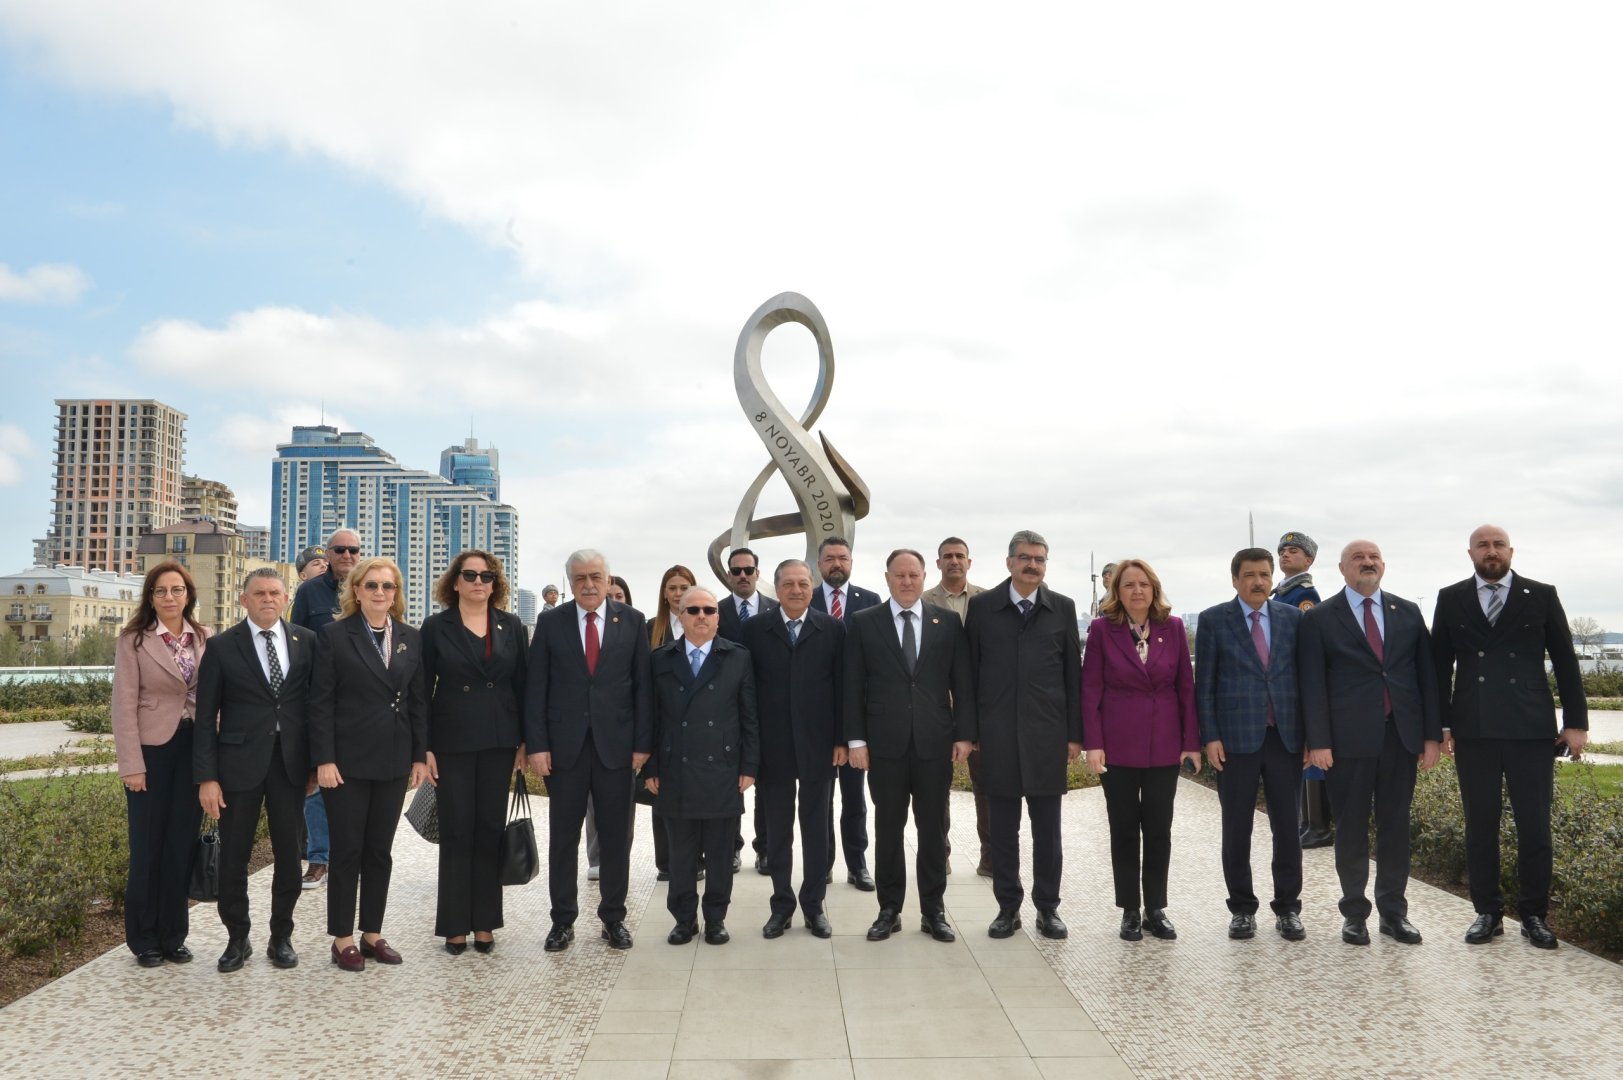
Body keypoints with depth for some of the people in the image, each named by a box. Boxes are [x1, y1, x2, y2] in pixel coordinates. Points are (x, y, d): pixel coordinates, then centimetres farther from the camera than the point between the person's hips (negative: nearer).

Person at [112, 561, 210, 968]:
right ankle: (144, 939, 20)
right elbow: (124, 705, -7)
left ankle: (173, 935, 21)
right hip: (152, 750, -3)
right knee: (148, 845, 6)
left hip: (194, 750, 3)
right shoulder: (134, 640, -4)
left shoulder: (204, 639, 5)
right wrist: (132, 765, -11)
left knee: (182, 844, 8)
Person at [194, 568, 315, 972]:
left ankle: (281, 937, 23)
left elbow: (316, 702, 7)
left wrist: (316, 762, 4)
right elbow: (206, 717, -2)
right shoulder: (223, 647, -2)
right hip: (240, 763, -1)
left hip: (291, 764, 1)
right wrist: (206, 777, -7)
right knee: (233, 858, 7)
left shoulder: (305, 641, 4)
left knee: (289, 857, 7)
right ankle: (237, 939, 24)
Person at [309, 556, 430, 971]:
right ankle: (343, 939, 15)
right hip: (348, 760, -4)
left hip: (394, 761, 4)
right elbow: (321, 702, -7)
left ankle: (372, 934, 21)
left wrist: (420, 756, 4)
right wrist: (324, 760, -12)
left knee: (380, 851, 11)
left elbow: (419, 701, 9)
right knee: (347, 850, 4)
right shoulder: (334, 635, -4)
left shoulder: (411, 639, 7)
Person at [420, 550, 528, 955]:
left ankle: (485, 923, 17)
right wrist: (424, 748, -7)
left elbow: (522, 686, 6)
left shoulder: (511, 626, 5)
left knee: (491, 830, 7)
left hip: (499, 742, 2)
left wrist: (525, 742, 1)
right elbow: (422, 690, -2)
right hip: (452, 743, -2)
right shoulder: (436, 626, -1)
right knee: (456, 832, 4)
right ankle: (455, 925, 14)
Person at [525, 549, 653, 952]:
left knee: (615, 836, 8)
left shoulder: (633, 621, 2)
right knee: (563, 837, 8)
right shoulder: (550, 622, 2)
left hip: (616, 745, 0)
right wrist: (536, 744, -6)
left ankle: (613, 917, 22)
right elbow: (535, 687, 0)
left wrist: (642, 743, -3)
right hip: (564, 745, 0)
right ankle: (563, 920, 21)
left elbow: (643, 686, 2)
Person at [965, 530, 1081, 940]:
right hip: (997, 736, 0)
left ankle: (1047, 907, 20)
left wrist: (1075, 733, 2)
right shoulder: (982, 606, 2)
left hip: (1047, 734, 1)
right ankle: (1008, 906, 20)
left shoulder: (1062, 608, 5)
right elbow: (971, 670, 3)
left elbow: (1073, 675, 5)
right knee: (1003, 828, 7)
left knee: (1047, 829, 7)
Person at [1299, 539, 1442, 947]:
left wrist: (1433, 734, 3)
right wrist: (1318, 741, -10)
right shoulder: (1319, 618, 0)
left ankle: (1393, 911, 20)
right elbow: (1312, 684, -4)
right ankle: (1354, 912, 15)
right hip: (1348, 740, -3)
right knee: (1352, 828, 5)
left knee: (1396, 826, 9)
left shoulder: (1408, 613, 10)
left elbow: (1426, 674, 9)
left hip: (1401, 736, 3)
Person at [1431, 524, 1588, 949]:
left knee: (1535, 826, 3)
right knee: (1479, 826, 7)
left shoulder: (1541, 596, 6)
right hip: (1473, 732, 1)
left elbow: (1565, 660, 6)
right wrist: (1441, 724, 2)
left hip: (1531, 729, -1)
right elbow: (1439, 665, 7)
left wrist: (1576, 721, 1)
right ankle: (1488, 913, 17)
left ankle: (1534, 915, 16)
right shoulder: (1451, 599, 8)